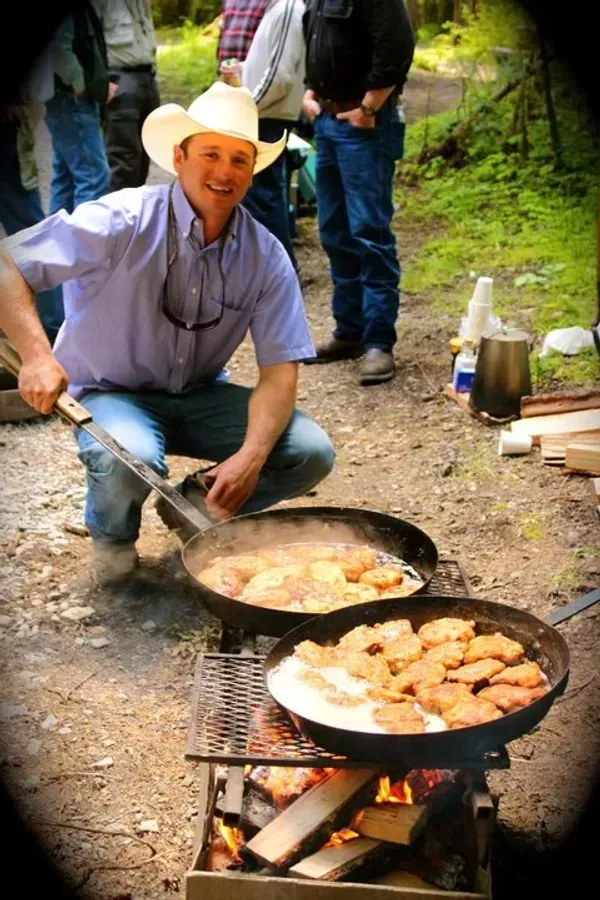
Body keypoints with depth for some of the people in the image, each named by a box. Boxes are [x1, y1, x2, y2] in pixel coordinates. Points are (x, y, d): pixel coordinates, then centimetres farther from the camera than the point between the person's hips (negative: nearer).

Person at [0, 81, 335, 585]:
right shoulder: (122, 222, -19)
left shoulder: (265, 257, -9)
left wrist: (251, 456, -29)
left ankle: (200, 507, 12)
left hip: (202, 395, 4)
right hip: (110, 392, -3)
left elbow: (280, 369, -12)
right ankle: (112, 536, 1)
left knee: (312, 454, -16)